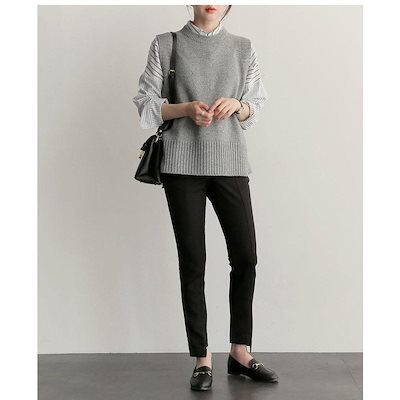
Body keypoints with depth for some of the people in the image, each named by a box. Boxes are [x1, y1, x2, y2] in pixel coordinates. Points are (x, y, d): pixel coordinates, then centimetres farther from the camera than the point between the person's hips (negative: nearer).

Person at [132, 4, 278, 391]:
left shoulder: (243, 48, 12)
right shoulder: (166, 44, 6)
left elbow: (254, 109, 14)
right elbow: (146, 104, 5)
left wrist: (237, 105, -10)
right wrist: (186, 108, -13)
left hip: (230, 163, 2)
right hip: (182, 164, -2)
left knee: (246, 257, -1)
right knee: (192, 262, 1)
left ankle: (240, 352, 15)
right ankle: (202, 358, 10)